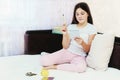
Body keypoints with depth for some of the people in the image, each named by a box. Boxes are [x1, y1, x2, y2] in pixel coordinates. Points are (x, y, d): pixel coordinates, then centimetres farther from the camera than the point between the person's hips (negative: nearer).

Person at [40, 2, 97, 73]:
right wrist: (65, 34, -17)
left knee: (81, 67, -38)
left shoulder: (92, 29, -3)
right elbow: (65, 47, -1)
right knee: (44, 60, -18)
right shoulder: (71, 27, 4)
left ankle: (55, 66, -17)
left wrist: (82, 43, -28)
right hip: (66, 52, 2)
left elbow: (87, 50, -6)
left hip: (79, 56, -2)